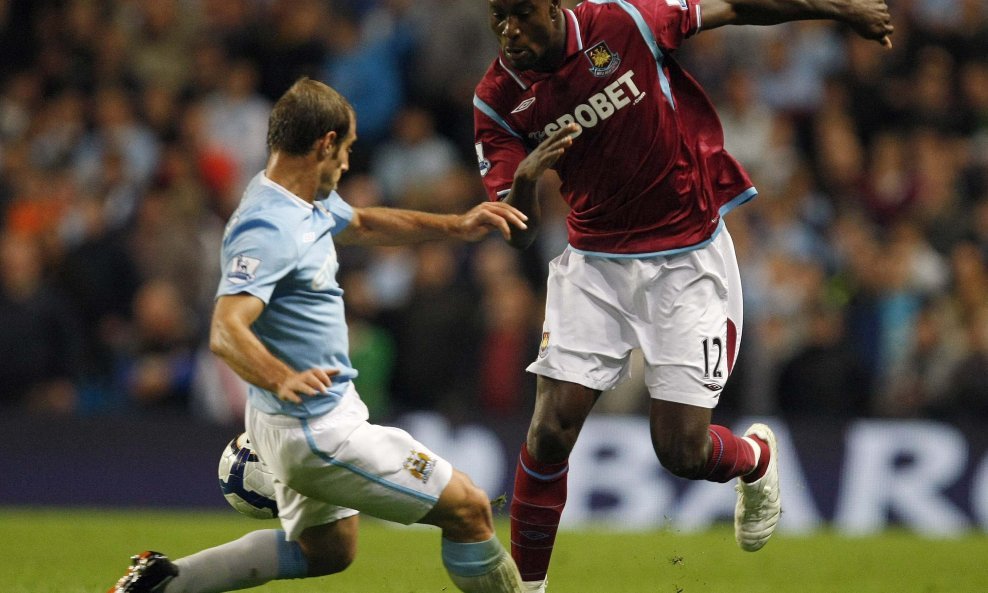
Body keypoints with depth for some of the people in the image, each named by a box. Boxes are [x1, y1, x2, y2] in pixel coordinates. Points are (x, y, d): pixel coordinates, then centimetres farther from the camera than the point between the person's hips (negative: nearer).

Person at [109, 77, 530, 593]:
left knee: (328, 550, 28)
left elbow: (362, 225, 27)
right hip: (316, 428, -11)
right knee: (468, 509, -7)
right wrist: (282, 380, -54)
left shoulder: (309, 200, 5)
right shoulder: (270, 228, -25)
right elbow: (225, 332, -36)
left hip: (306, 420, 11)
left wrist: (454, 226, 17)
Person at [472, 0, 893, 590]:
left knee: (682, 450, -4)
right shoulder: (498, 100, -9)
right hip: (595, 266, 2)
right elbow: (520, 236, -10)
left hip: (688, 260, -2)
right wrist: (525, 179, -33)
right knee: (550, 433, -9)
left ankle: (757, 457, 32)